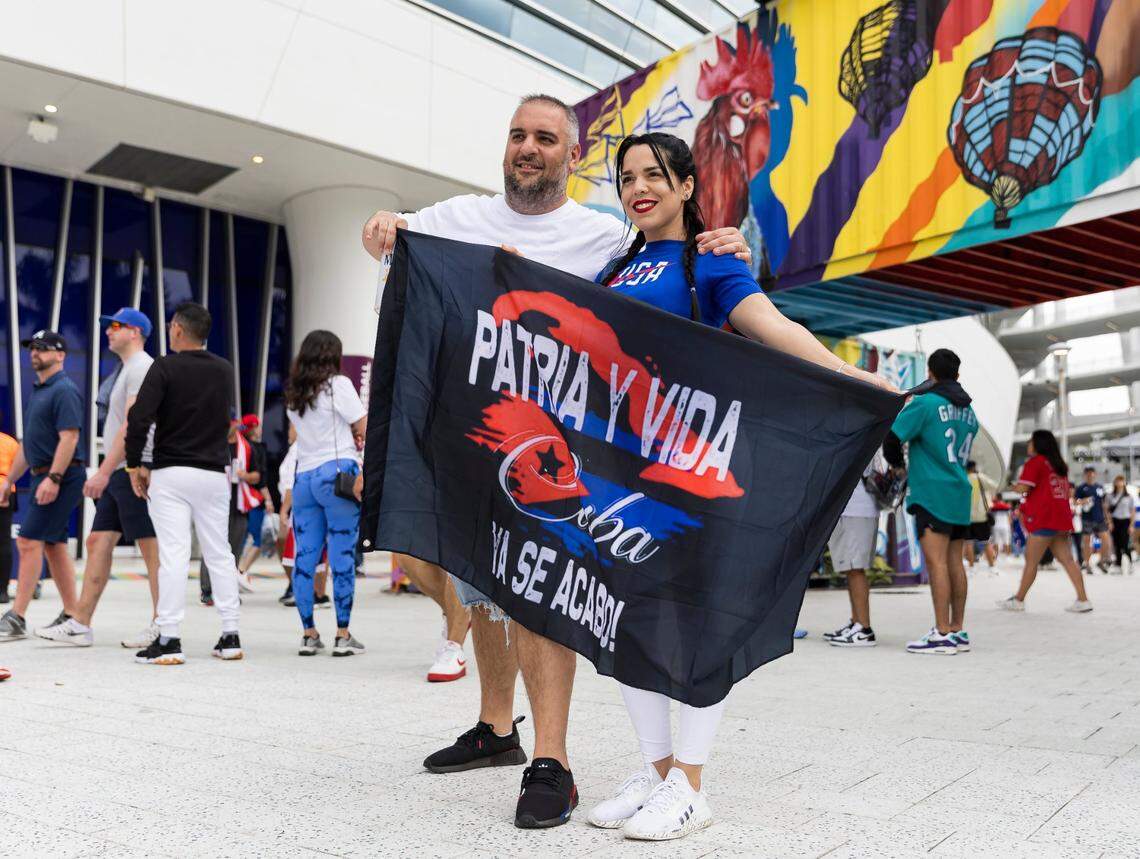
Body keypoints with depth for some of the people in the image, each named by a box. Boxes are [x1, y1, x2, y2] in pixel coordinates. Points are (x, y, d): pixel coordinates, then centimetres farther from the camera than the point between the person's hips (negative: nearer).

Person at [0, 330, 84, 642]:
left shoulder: (64, 390, -10)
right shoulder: (37, 392, 20)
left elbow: (69, 437, -20)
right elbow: (28, 444, 25)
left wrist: (53, 477, -27)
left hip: (59, 478, -10)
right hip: (44, 477, 10)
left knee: (29, 541, -11)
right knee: (54, 545, 10)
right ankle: (71, 616, 15)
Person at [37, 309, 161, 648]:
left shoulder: (142, 367, -10)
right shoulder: (126, 369, 22)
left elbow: (132, 425, -19)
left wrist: (104, 470, -22)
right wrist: (107, 472, 19)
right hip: (119, 473, 10)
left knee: (151, 548, -6)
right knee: (98, 542, 8)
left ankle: (161, 627, 0)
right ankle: (80, 625, 12)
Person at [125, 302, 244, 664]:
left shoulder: (165, 367, -6)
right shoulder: (225, 370, 9)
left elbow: (139, 418, -14)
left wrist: (135, 464, -4)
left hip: (170, 474, -4)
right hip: (215, 474, 4)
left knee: (173, 555, -4)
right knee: (220, 553, 9)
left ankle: (169, 640, -2)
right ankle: (230, 637, 13)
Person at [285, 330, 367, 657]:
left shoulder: (292, 395, 16)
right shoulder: (338, 384, -4)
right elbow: (364, 428, -3)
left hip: (303, 478, 6)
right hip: (337, 473, -6)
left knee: (305, 557, 7)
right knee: (342, 556, -2)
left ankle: (309, 634, 12)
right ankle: (343, 635, 0)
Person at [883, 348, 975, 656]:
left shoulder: (925, 403, -8)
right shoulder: (969, 412, 15)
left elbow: (893, 437, -11)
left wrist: (898, 464, 9)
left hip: (932, 493, -8)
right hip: (959, 493, 8)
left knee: (936, 562, -9)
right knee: (954, 562, 10)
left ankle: (942, 634, -11)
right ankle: (958, 631, 15)